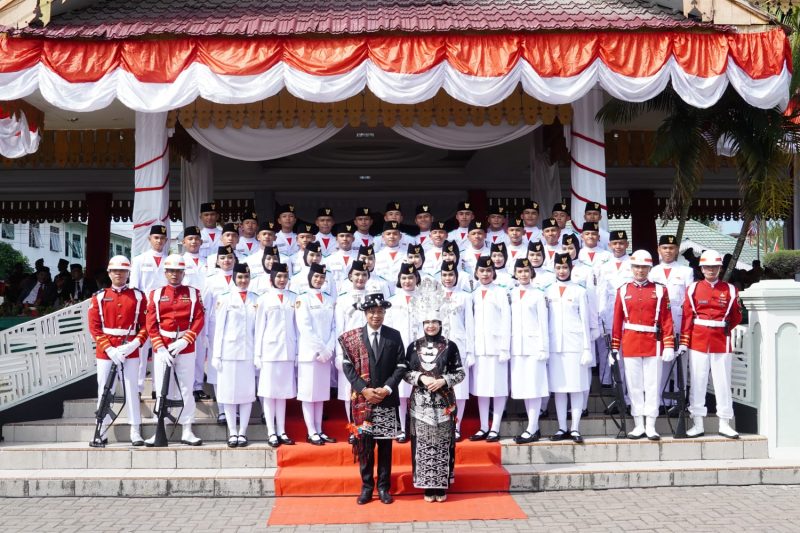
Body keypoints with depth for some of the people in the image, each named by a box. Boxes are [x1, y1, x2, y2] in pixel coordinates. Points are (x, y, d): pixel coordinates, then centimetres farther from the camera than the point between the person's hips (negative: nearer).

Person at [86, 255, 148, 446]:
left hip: (130, 351, -1)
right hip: (105, 352, 1)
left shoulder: (138, 296, 5)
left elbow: (146, 325, 1)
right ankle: (102, 432, 14)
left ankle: (135, 432, 7)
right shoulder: (99, 297, 6)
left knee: (132, 390, 1)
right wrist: (109, 349, -11)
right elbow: (94, 327, 0)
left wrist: (133, 344, -14)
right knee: (104, 391, 5)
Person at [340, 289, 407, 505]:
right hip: (362, 399, 0)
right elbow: (348, 366, -2)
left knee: (385, 444, 7)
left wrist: (387, 388, -12)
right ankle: (366, 486, 14)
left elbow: (401, 366, 1)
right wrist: (364, 390, -13)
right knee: (364, 444, 4)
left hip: (387, 399, 0)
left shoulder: (394, 336, 4)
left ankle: (383, 487, 15)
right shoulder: (352, 337, 3)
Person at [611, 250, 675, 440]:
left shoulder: (660, 290, 4)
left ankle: (651, 427, 8)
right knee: (634, 385, 5)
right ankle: (639, 426, 14)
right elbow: (617, 321, 5)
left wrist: (669, 345, -6)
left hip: (653, 344, -1)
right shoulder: (623, 291, 6)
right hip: (630, 344, 1)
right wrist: (614, 348, 3)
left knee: (653, 385, 2)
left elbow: (667, 320, 1)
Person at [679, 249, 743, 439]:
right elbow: (687, 317, 1)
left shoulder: (730, 289, 6)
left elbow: (737, 316, 13)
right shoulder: (693, 288, 4)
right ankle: (698, 424, 10)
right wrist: (683, 343, -4)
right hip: (698, 340, 0)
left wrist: (726, 326, -4)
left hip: (721, 341, 0)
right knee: (698, 382, 3)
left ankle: (724, 424, 12)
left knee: (723, 382, 3)